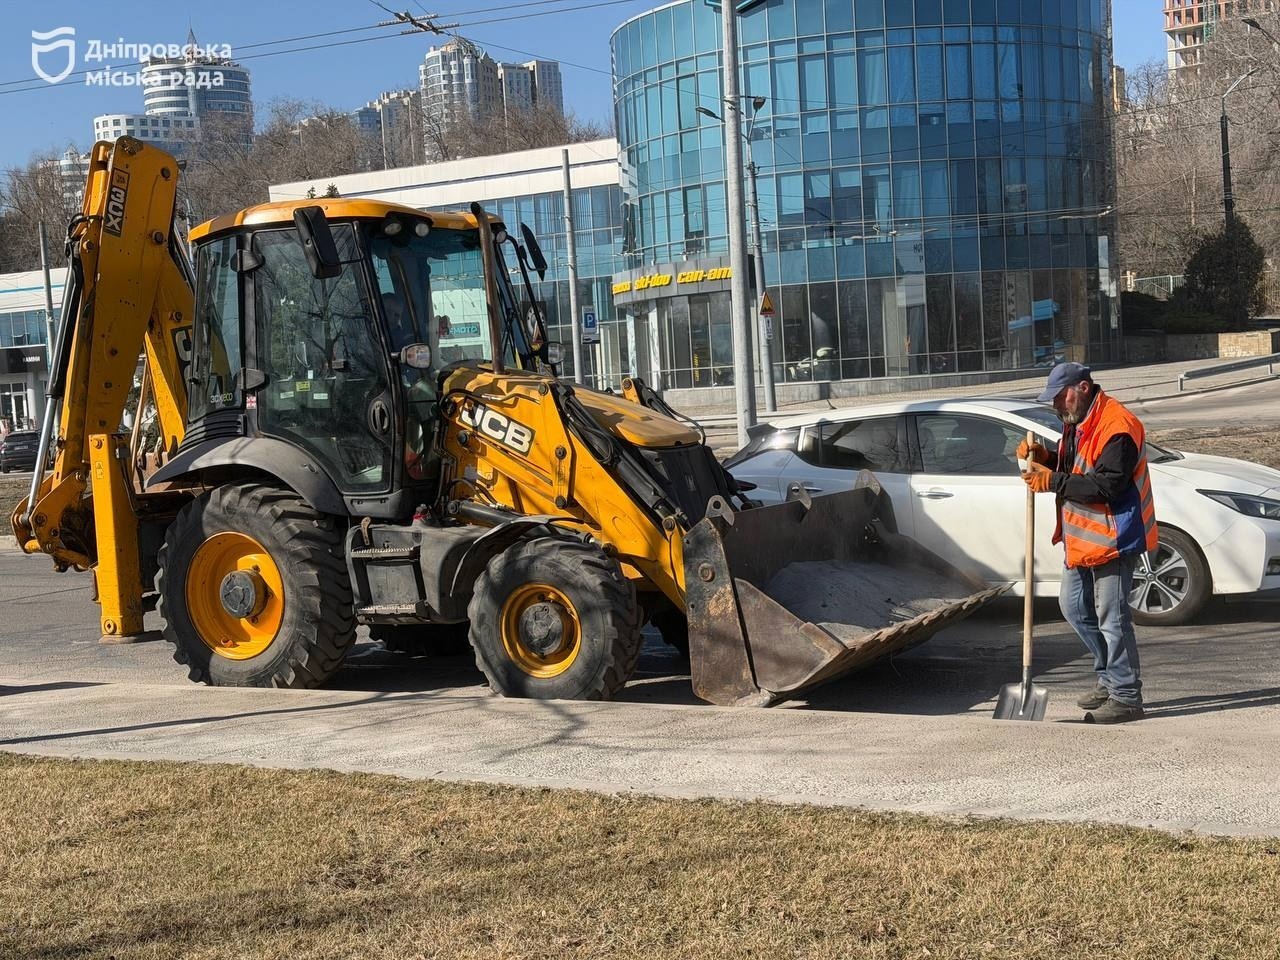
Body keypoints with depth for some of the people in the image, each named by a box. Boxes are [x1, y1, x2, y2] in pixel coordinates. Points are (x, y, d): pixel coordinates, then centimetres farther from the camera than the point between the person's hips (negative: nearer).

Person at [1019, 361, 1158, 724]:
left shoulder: (1117, 426, -22)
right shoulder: (1077, 422, 11)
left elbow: (1107, 487, -27)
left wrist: (1053, 481, -26)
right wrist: (1043, 459, 0)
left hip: (1112, 538, -11)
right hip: (1082, 538, 11)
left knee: (1112, 617, -6)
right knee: (1074, 606, 18)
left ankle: (1126, 696, 3)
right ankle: (1109, 678, 31)